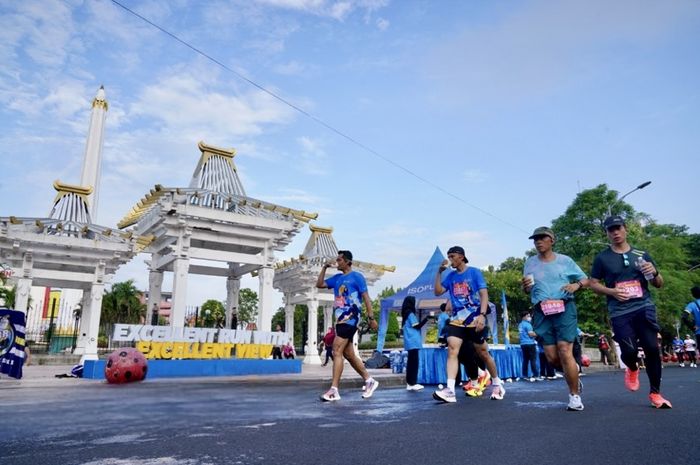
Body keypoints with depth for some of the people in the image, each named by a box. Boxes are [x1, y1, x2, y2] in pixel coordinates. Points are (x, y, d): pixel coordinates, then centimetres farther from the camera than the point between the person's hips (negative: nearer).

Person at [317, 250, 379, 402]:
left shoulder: (356, 276, -4)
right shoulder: (337, 277, 16)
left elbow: (365, 297, -7)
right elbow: (319, 284, 16)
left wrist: (371, 317, -12)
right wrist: (324, 268, 8)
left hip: (350, 317, -8)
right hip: (341, 318, 8)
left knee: (337, 351, -14)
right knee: (349, 355, 11)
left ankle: (334, 390, -13)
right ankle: (369, 381, 24)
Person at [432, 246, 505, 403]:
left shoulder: (474, 272, -2)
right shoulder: (451, 276, 10)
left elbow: (484, 294, -8)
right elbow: (438, 292, 5)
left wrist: (482, 315, -21)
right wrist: (439, 272, -2)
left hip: (474, 320, -3)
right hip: (456, 320, 3)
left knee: (483, 354, 8)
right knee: (452, 350, -15)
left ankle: (497, 384, 30)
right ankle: (450, 390, -23)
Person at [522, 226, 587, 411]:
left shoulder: (565, 260, 6)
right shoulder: (530, 263, 11)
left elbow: (585, 279, 12)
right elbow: (526, 290, 18)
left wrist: (576, 285, -10)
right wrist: (525, 286, -6)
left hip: (564, 308, -2)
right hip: (542, 312, 3)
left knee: (564, 351, -13)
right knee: (552, 357, 0)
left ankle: (575, 396, 2)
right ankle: (573, 372, 32)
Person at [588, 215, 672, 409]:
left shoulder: (641, 255, 11)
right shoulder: (602, 258, 5)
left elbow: (659, 284, 16)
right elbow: (593, 284, 8)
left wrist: (654, 272, -6)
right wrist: (612, 291, -9)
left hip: (644, 307, 2)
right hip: (620, 312, -1)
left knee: (652, 348, -6)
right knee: (629, 351, -9)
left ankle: (655, 393, 11)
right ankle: (632, 369, 29)